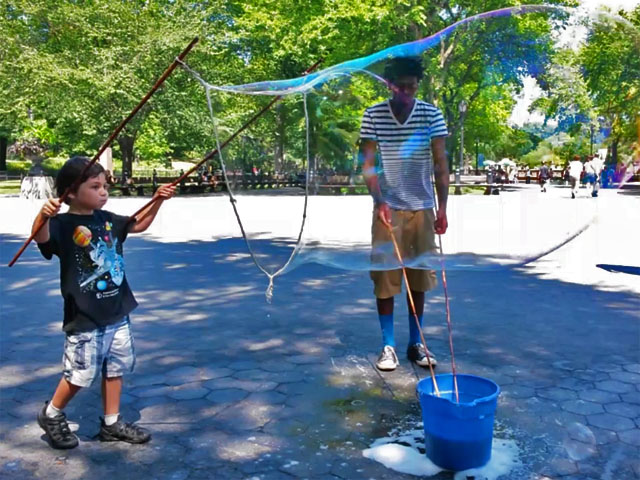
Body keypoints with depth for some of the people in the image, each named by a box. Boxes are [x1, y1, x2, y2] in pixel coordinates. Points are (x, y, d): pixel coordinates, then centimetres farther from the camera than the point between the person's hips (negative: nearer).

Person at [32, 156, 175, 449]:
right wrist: (42, 216, -55)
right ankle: (51, 415, 29)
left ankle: (112, 424, 29)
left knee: (115, 368, 14)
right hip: (84, 317, -7)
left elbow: (139, 225, 20)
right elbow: (40, 238, -34)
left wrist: (157, 200, 8)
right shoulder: (62, 225, -14)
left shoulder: (107, 219, 7)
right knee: (80, 373, 1)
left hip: (117, 312, 7)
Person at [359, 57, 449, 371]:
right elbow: (368, 163, -4)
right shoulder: (373, 115, -3)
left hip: (422, 208, 1)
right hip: (388, 208, -1)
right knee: (384, 278, 1)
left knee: (418, 279, 7)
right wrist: (379, 201, -16)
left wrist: (442, 207, -11)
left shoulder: (431, 115, -2)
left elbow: (440, 163, -3)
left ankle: (415, 344, 20)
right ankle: (388, 345, 14)